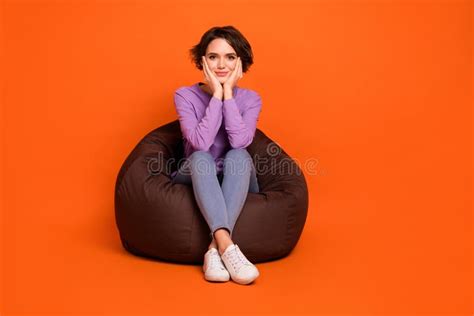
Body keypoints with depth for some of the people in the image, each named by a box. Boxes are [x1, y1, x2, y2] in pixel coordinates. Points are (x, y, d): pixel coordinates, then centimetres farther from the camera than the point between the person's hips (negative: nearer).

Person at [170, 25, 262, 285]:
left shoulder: (250, 99, -2)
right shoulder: (185, 95, -6)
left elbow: (239, 142, -21)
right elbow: (200, 143, -23)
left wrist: (228, 93, -19)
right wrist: (216, 94, -20)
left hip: (236, 186, 1)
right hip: (194, 182, -1)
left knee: (239, 156, -30)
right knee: (201, 158, -33)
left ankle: (215, 249, -38)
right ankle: (226, 245, -47)